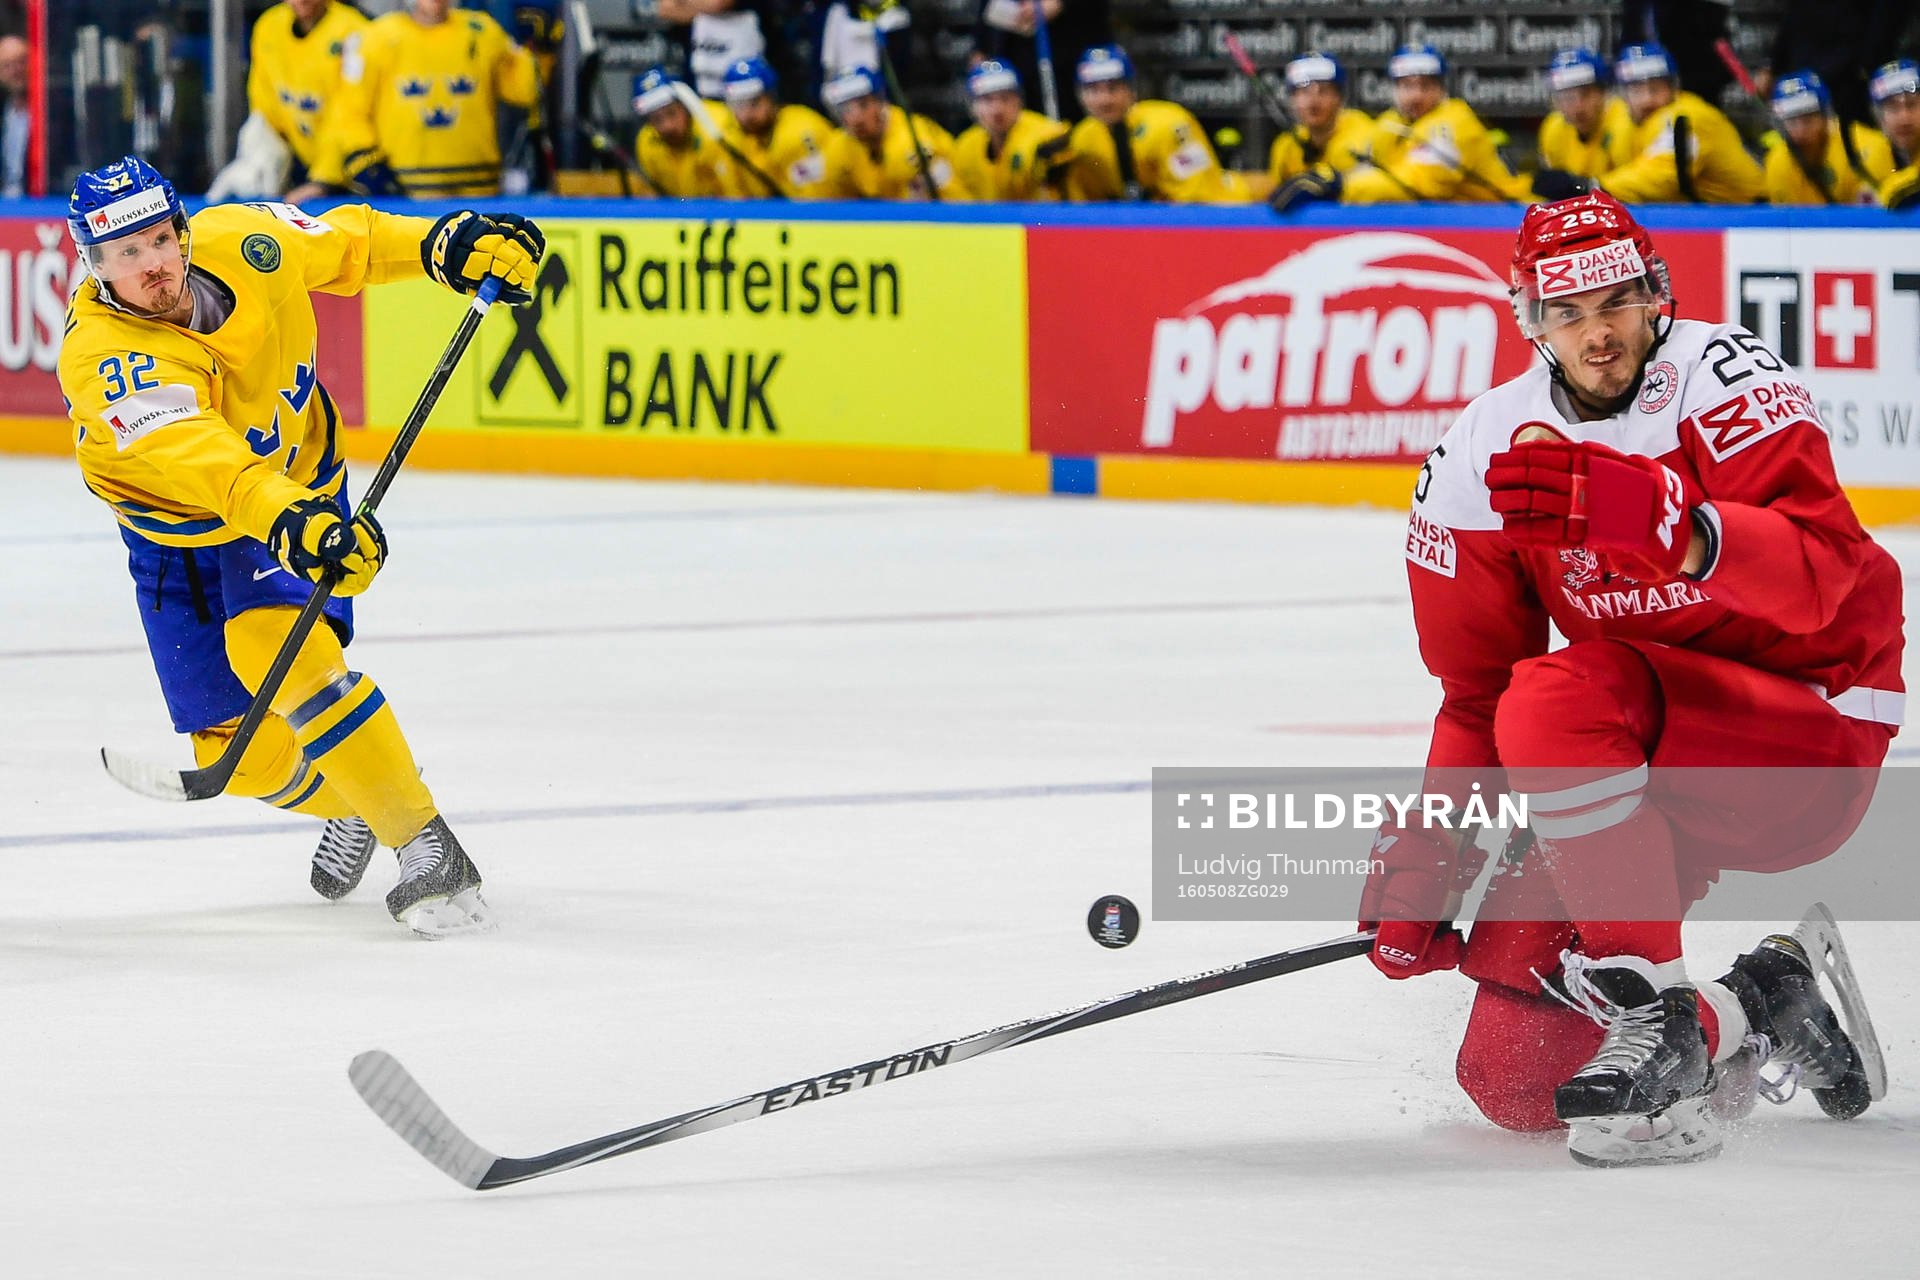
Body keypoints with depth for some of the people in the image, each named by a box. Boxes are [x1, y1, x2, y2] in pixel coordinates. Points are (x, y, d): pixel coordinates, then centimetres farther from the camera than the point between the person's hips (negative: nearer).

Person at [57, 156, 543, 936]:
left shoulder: (241, 242, -21)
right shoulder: (101, 357, -34)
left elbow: (345, 244, 0)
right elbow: (189, 452, -49)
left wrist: (446, 245, -14)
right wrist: (285, 518, -64)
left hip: (299, 483, 0)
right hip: (178, 534, 0)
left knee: (273, 643, -29)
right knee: (244, 753, -1)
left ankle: (426, 847, -25)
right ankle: (351, 803, 33)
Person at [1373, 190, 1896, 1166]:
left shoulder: (1722, 376, -17)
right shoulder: (1481, 461, -1)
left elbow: (1824, 577, -33)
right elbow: (1475, 691, 9)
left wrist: (1662, 520, -49)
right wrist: (1426, 849, -4)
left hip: (1813, 740, -6)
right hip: (1654, 771, 6)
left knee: (1555, 700, -34)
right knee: (1513, 1075, -6)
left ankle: (1654, 1019, -26)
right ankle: (1759, 1014, 20)